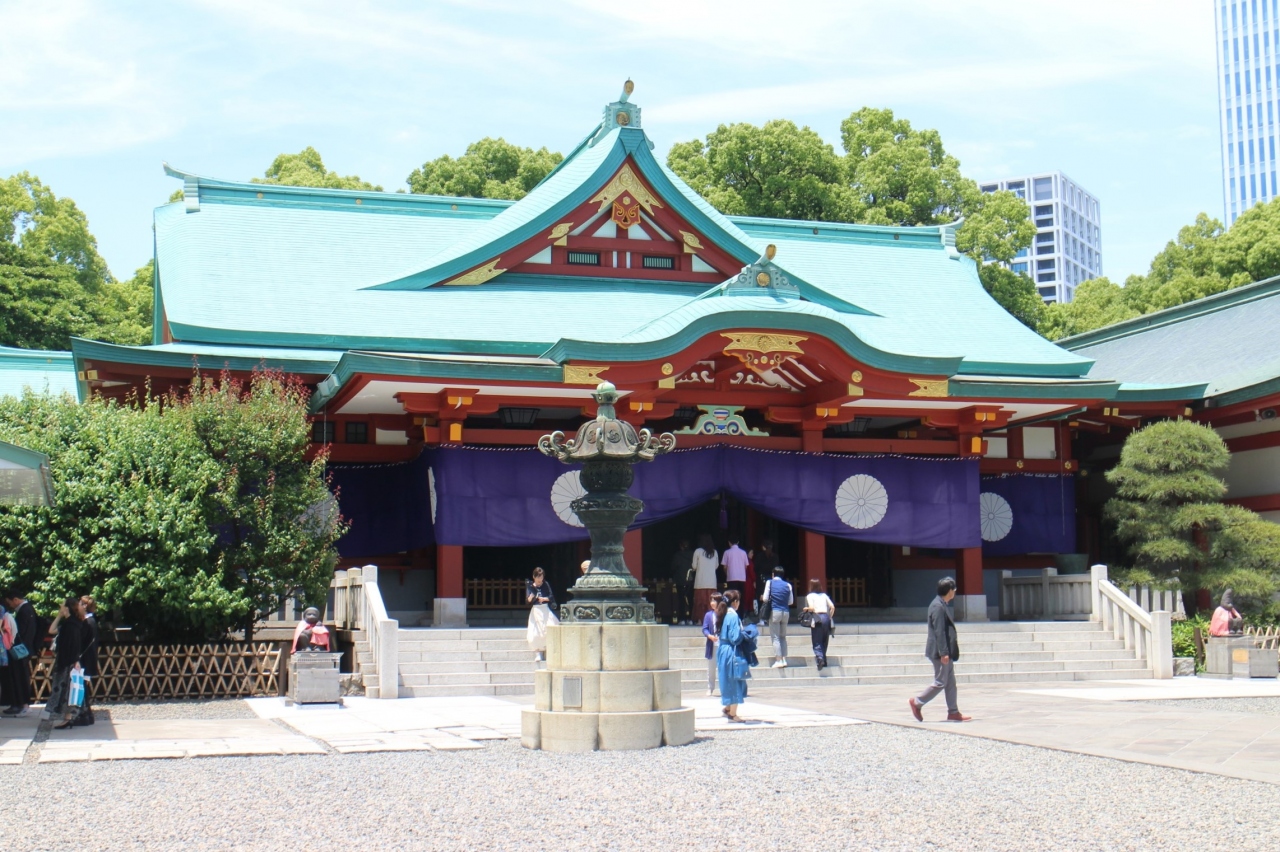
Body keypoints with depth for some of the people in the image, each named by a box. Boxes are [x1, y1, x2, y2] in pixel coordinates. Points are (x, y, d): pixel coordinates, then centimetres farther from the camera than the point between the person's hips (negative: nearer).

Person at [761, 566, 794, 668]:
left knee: (775, 637, 0)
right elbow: (791, 601, 6)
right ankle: (784, 660, 12)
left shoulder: (770, 583, -2)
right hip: (786, 612, 3)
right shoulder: (788, 585, 5)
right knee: (783, 636, 15)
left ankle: (778, 660, -6)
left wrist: (762, 597, 18)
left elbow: (765, 599, -4)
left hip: (775, 611, -3)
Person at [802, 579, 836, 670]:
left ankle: (820, 657, -29)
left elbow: (811, 608, -12)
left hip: (817, 618, -4)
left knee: (816, 642, -5)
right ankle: (824, 661, 13)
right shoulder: (824, 595, 15)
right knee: (824, 641, 13)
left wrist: (806, 609, 7)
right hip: (826, 617, 4)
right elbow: (832, 607, 7)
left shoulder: (810, 596, 3)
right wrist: (830, 617, 16)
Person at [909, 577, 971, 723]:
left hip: (945, 651, 10)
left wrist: (953, 641, 25)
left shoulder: (942, 605, 12)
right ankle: (917, 703, 6)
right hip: (940, 652, -10)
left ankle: (953, 712, 14)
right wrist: (943, 653, -23)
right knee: (940, 682, -4)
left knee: (950, 683, 11)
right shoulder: (938, 606, -20)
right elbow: (939, 631, -23)